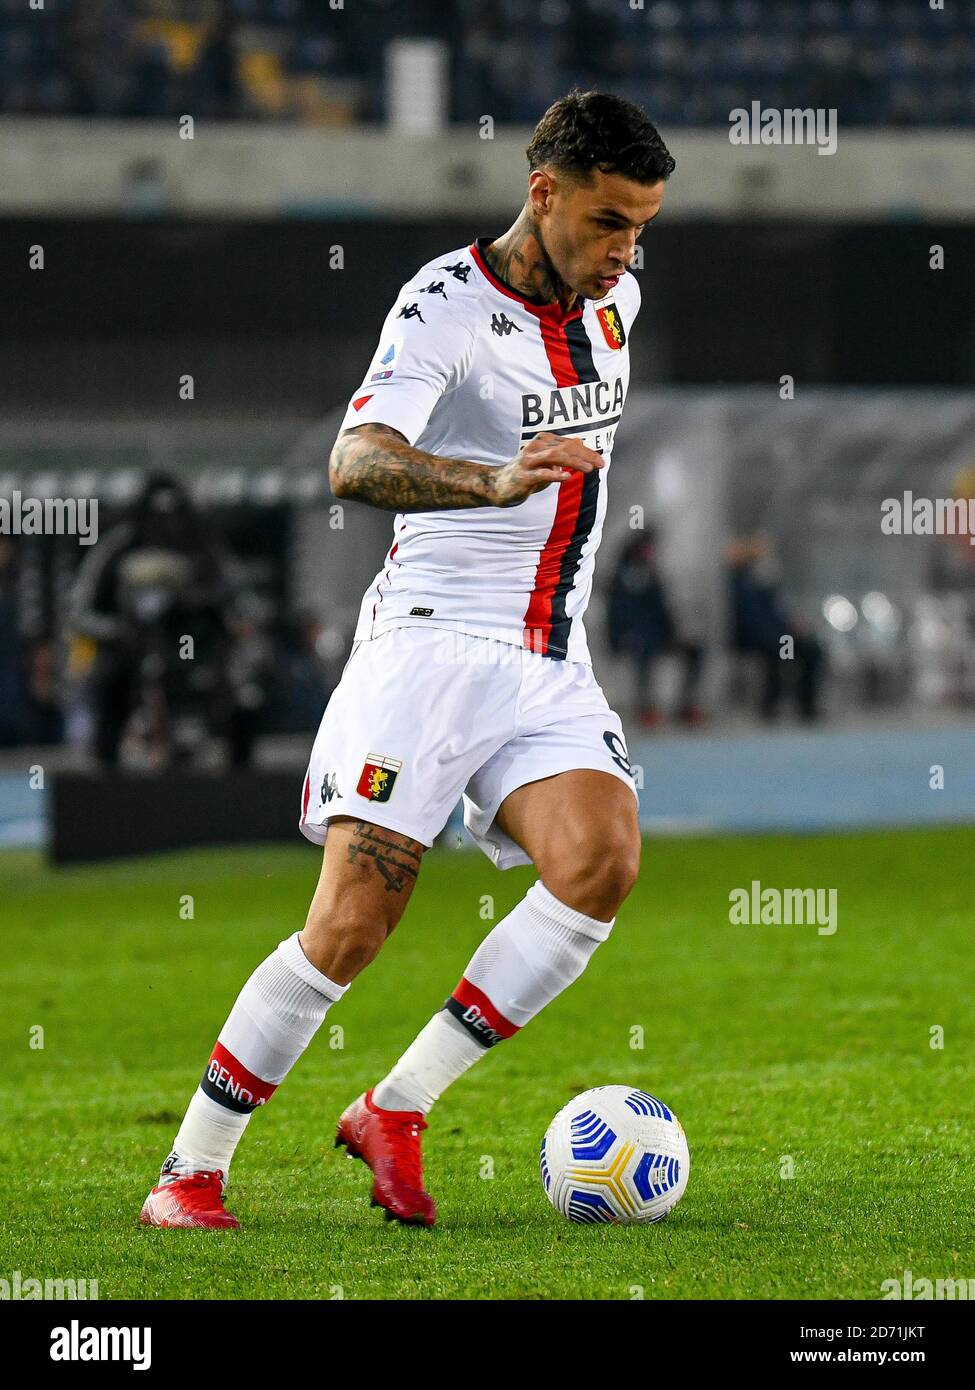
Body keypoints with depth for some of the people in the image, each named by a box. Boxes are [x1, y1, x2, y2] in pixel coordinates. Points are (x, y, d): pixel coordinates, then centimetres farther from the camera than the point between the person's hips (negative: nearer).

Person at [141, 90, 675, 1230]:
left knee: (602, 859, -21)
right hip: (432, 642, -6)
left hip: (551, 666, 6)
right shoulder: (446, 304, -12)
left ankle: (396, 1110, -13)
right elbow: (353, 462, -28)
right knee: (349, 926, -15)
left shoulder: (613, 299, 11)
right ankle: (191, 1169, 0)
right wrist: (494, 481, -44)